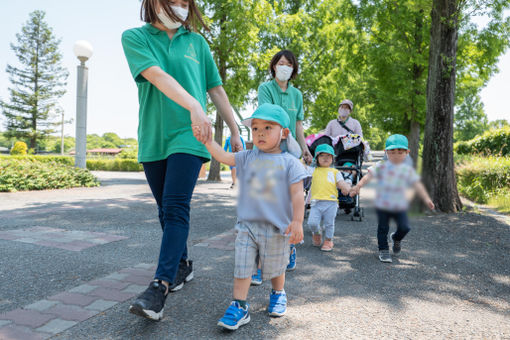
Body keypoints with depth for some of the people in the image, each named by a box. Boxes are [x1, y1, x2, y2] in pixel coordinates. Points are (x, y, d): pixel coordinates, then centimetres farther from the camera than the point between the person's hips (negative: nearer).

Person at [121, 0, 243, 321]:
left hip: (189, 137, -1)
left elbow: (216, 89, 14)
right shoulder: (135, 37, 5)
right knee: (166, 210, 10)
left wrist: (235, 132, 11)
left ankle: (161, 286, -13)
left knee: (176, 207, -14)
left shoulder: (197, 42, 11)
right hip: (153, 139, 2)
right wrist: (194, 107, -31)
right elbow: (157, 76, -15)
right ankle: (183, 264, 29)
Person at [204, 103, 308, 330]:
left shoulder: (289, 162, -6)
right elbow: (223, 157, -1)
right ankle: (239, 307, 14)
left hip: (277, 227, -2)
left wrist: (297, 222, -16)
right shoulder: (247, 158, 5)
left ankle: (278, 294, 43)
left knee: (275, 268, 16)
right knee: (242, 267, 2)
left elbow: (297, 194, -10)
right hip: (247, 224, 2)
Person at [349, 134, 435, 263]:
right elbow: (369, 175, -12)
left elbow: (417, 184, 0)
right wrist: (358, 186, -27)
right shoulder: (381, 166, -5)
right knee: (383, 228, 5)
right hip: (382, 205, -1)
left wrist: (426, 198, -9)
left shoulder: (407, 169, 2)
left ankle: (396, 238, 31)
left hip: (400, 206, 2)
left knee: (404, 227, -2)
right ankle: (383, 250, 22)